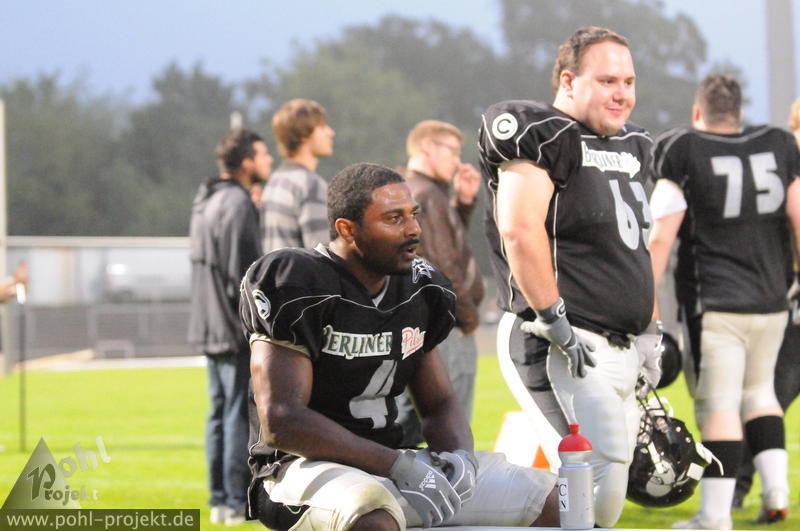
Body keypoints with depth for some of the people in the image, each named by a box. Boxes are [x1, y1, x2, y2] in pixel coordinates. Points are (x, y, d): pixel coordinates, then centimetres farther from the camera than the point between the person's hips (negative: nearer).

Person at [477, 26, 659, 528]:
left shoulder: (630, 148, 18)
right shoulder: (543, 135, -11)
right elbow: (520, 231, -22)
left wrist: (649, 330, 21)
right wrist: (553, 319, -23)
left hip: (621, 348, 9)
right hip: (566, 346, -9)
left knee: (607, 490, 9)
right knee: (600, 490, -18)